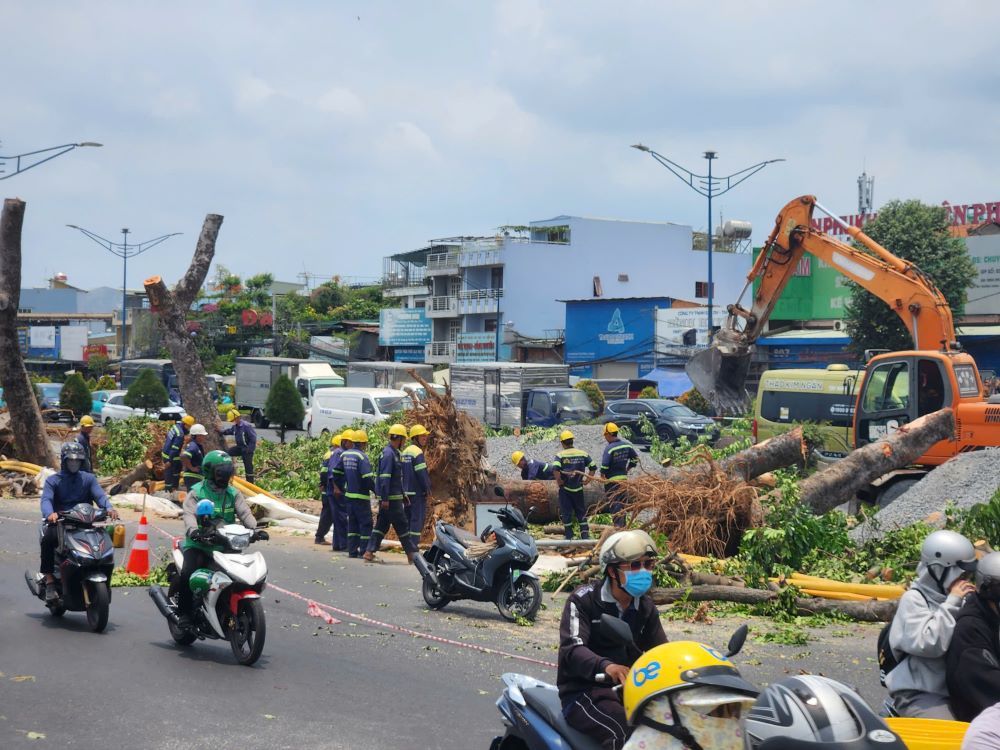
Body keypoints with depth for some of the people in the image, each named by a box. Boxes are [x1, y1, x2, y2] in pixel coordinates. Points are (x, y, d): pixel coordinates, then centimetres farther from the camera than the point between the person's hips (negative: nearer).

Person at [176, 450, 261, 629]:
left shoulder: (233, 494, 11)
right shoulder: (196, 493, -1)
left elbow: (244, 513, -2)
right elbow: (189, 514, -16)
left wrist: (255, 529, -22)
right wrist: (193, 531, -38)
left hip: (225, 545, 4)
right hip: (199, 545, -4)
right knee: (187, 574, -26)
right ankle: (184, 612, -7)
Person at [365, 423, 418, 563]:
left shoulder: (393, 452, 15)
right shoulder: (388, 454, -16)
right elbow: (384, 477, -21)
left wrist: (403, 495, 24)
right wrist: (385, 498, -23)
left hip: (394, 497, 10)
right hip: (391, 498, -10)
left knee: (382, 525, 10)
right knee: (402, 525, -2)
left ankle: (370, 552, 9)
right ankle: (412, 554, 4)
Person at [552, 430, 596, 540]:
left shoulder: (560, 455, -9)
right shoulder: (583, 454, 1)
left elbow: (555, 469, -25)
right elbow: (593, 467, 0)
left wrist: (559, 481, -12)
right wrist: (588, 480, 6)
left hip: (565, 489, -3)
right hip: (578, 488, 3)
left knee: (566, 512, 7)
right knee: (581, 512, 14)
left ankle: (569, 536, 9)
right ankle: (585, 534, 10)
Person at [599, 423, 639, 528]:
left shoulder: (609, 448, -17)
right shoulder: (626, 445, 4)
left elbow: (604, 465, -21)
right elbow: (635, 458, 13)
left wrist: (602, 475, -4)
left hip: (611, 480, -7)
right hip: (623, 478, 7)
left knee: (613, 503, -2)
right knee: (622, 502, 16)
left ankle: (618, 524, -11)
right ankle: (622, 525, 22)